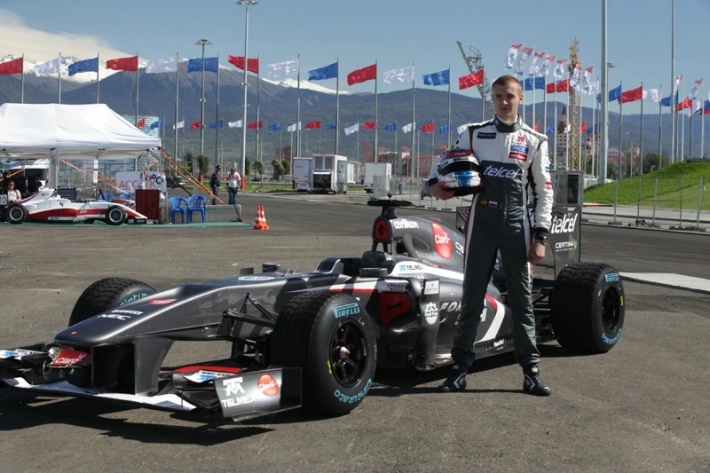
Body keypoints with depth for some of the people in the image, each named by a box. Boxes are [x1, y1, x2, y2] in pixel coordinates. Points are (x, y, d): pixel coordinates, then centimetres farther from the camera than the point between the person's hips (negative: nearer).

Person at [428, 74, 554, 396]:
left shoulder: (534, 141, 7)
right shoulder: (475, 134, 9)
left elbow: (544, 191, 6)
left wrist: (540, 236, -1)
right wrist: (434, 182, 0)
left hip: (517, 225, -1)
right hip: (481, 222, 1)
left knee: (522, 297, 3)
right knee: (472, 296, 3)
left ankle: (530, 371, 8)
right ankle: (460, 367, 8)